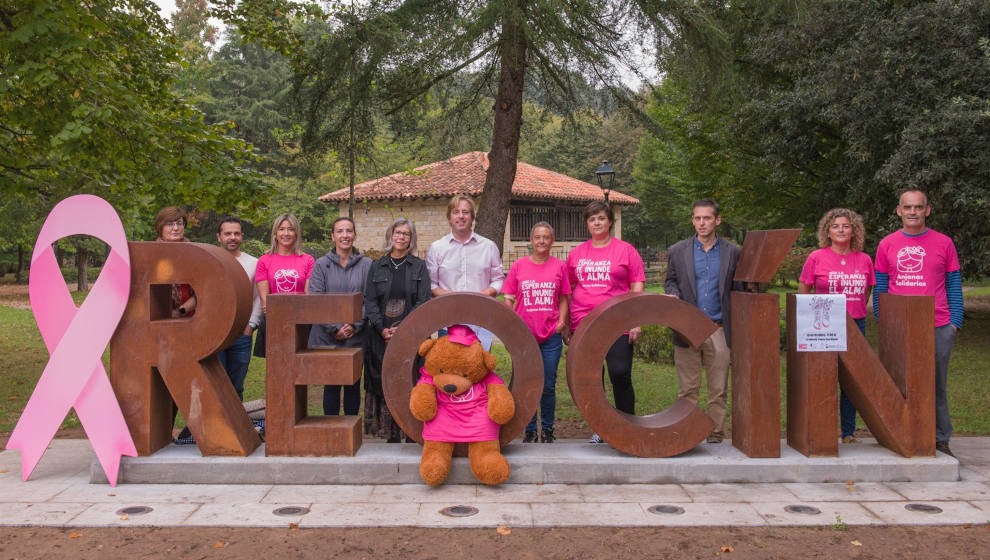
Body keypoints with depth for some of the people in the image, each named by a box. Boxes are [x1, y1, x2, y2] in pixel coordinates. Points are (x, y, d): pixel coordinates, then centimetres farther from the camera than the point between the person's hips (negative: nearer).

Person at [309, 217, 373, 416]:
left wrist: (355, 326, -11)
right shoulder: (321, 264, 2)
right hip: (327, 337, 0)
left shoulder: (366, 265, 4)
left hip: (356, 337, 1)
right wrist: (334, 329, -11)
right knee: (331, 385, 4)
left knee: (353, 385, 7)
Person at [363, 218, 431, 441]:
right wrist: (382, 329, -10)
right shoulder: (377, 267, 12)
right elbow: (370, 301, 5)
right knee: (385, 386, 0)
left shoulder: (419, 266, 7)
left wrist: (403, 329, -12)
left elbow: (423, 302, -1)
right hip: (382, 337, 2)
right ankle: (392, 436, 7)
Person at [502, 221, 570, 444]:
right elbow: (508, 299, 6)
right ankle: (529, 431, 17)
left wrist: (562, 320, -1)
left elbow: (564, 298, 13)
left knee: (548, 386, 4)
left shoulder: (560, 266, 5)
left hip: (551, 335, 0)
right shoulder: (519, 266, 3)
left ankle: (547, 430, 20)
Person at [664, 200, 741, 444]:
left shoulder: (733, 252, 6)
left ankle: (715, 437, 15)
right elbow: (670, 281, 16)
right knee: (687, 389, 5)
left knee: (718, 390, 5)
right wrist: (673, 295, -7)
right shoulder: (677, 251, 8)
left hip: (719, 331, 0)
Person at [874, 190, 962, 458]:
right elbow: (880, 289, 9)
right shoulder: (887, 245, 7)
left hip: (938, 329, -1)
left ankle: (940, 440, 17)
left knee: (936, 386, 7)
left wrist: (955, 323, -1)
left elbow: (954, 286, 6)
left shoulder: (944, 243, 5)